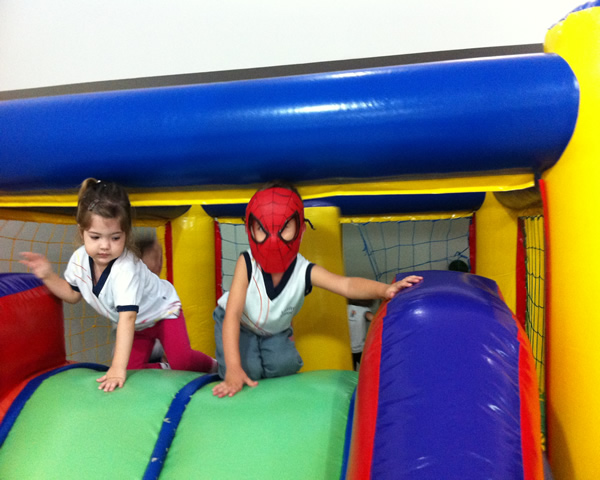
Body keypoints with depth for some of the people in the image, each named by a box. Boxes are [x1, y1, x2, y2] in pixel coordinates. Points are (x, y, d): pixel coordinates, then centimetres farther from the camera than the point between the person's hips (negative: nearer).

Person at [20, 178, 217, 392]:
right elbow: (73, 294, 2)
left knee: (181, 361, -21)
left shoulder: (126, 268, -39)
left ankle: (211, 365, 10)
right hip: (135, 325, 6)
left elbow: (127, 317, -44)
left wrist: (118, 367, -47)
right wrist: (48, 276, -14)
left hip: (162, 311, -6)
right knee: (131, 369, -8)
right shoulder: (79, 259, -18)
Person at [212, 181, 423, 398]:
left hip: (275, 330, 3)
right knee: (248, 369, -22)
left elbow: (347, 284, -42)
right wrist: (233, 368, -40)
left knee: (286, 364, -20)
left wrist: (384, 289, -63)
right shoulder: (246, 264, -33)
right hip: (237, 325, -2)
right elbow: (232, 316, -34)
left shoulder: (304, 271, -29)